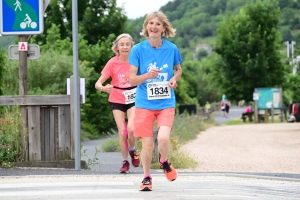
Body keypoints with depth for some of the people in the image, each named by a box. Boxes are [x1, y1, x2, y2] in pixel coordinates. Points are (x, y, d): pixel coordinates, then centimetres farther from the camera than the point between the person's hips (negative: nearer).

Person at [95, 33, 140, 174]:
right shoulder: (112, 63, -11)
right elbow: (98, 83, -12)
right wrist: (103, 88, -35)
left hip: (133, 100, 0)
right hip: (117, 100, 0)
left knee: (131, 128, -19)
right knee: (122, 131, -7)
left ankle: (132, 150, 12)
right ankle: (125, 161, 10)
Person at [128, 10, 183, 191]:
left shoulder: (171, 49, -2)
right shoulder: (138, 50, -6)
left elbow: (178, 69, 17)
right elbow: (132, 80, -5)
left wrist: (174, 79, -5)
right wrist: (148, 75, -23)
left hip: (166, 103, 0)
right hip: (144, 104, 0)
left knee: (163, 138, -20)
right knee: (147, 144, 0)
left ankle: (164, 162, 13)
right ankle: (147, 177, 23)